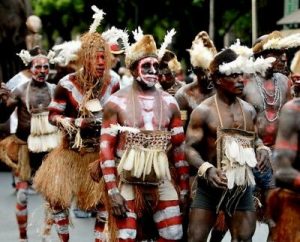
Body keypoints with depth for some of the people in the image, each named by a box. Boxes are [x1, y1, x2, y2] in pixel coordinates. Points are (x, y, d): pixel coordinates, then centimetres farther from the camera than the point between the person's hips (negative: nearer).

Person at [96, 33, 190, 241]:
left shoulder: (169, 103, 7)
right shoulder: (116, 102, -4)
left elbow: (180, 147, 9)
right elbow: (106, 147, -7)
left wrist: (184, 186, 5)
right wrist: (112, 190, -15)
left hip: (161, 181, 3)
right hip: (127, 182, -3)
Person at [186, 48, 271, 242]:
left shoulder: (249, 110, 8)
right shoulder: (203, 111, -9)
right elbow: (190, 148, -11)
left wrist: (261, 149, -2)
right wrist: (206, 168, -29)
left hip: (243, 188, 4)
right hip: (211, 186, -4)